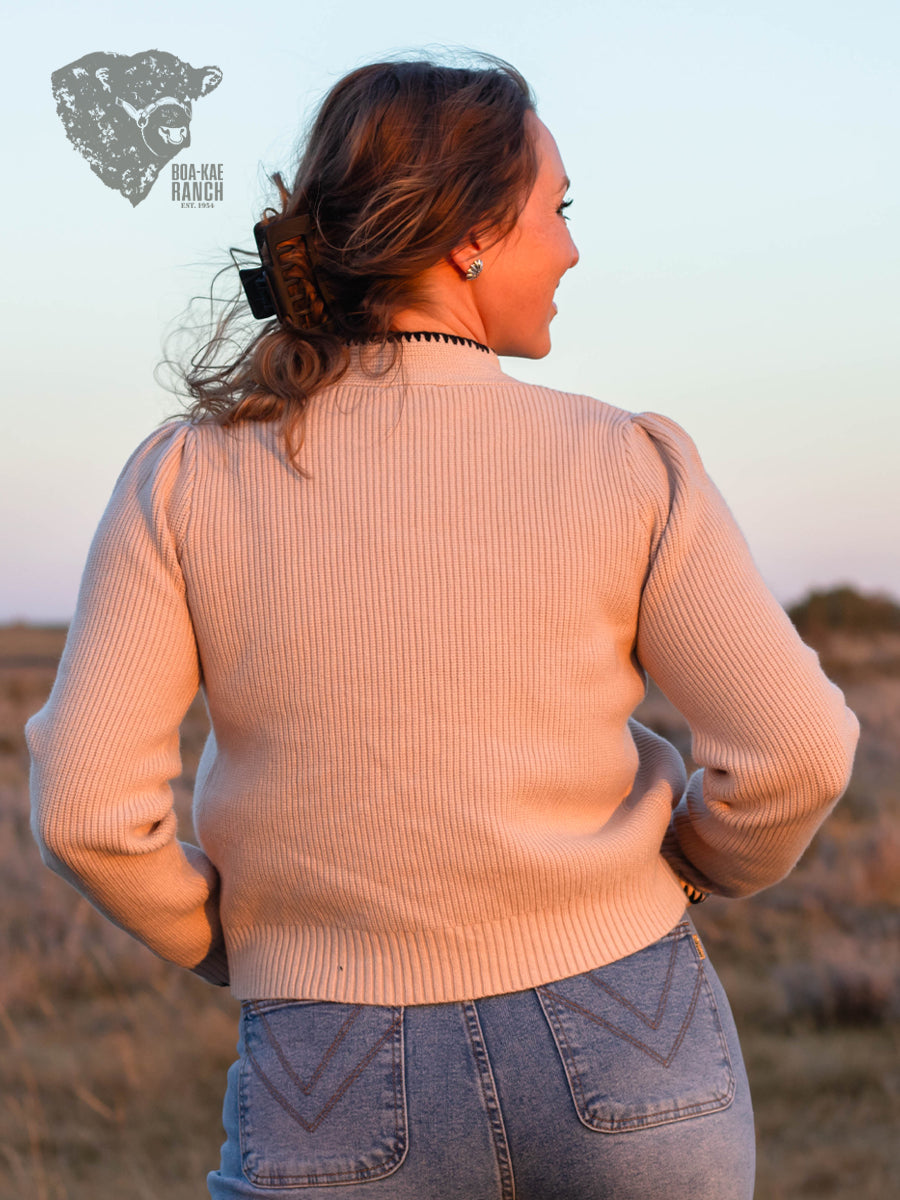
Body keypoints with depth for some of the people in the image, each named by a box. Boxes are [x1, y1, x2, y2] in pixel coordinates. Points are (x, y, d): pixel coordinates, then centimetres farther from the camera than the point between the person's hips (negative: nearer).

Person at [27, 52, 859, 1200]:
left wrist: (222, 942, 9)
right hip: (622, 1054, 1)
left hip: (346, 1102, 0)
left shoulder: (182, 479, -6)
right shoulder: (621, 465, -7)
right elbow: (793, 748, -7)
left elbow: (88, 807, -10)